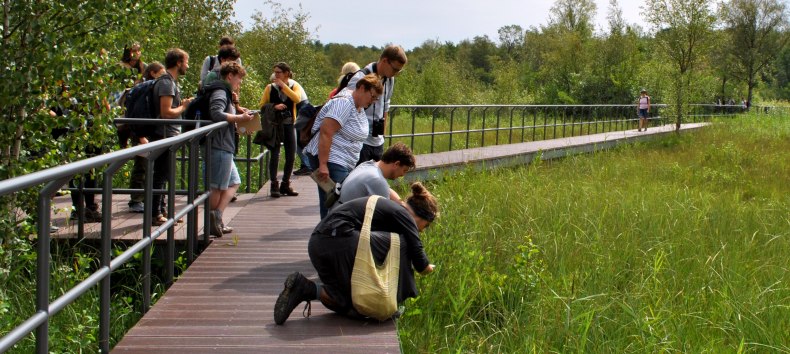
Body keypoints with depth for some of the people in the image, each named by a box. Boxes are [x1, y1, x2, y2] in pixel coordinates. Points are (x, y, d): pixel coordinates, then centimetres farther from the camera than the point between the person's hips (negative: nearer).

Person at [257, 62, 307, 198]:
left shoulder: (294, 86, 5)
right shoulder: (270, 87, 3)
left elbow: (297, 99, -16)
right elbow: (261, 105, 2)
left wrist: (283, 85, -16)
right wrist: (274, 107, -15)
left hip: (289, 124, 2)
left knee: (291, 155, 4)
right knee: (275, 154, -9)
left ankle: (285, 184, 17)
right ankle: (274, 185, -2)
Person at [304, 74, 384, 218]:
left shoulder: (360, 109, 16)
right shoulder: (344, 103, -15)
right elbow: (325, 133, -22)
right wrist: (323, 165, -26)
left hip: (345, 165, 10)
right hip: (329, 161, -10)